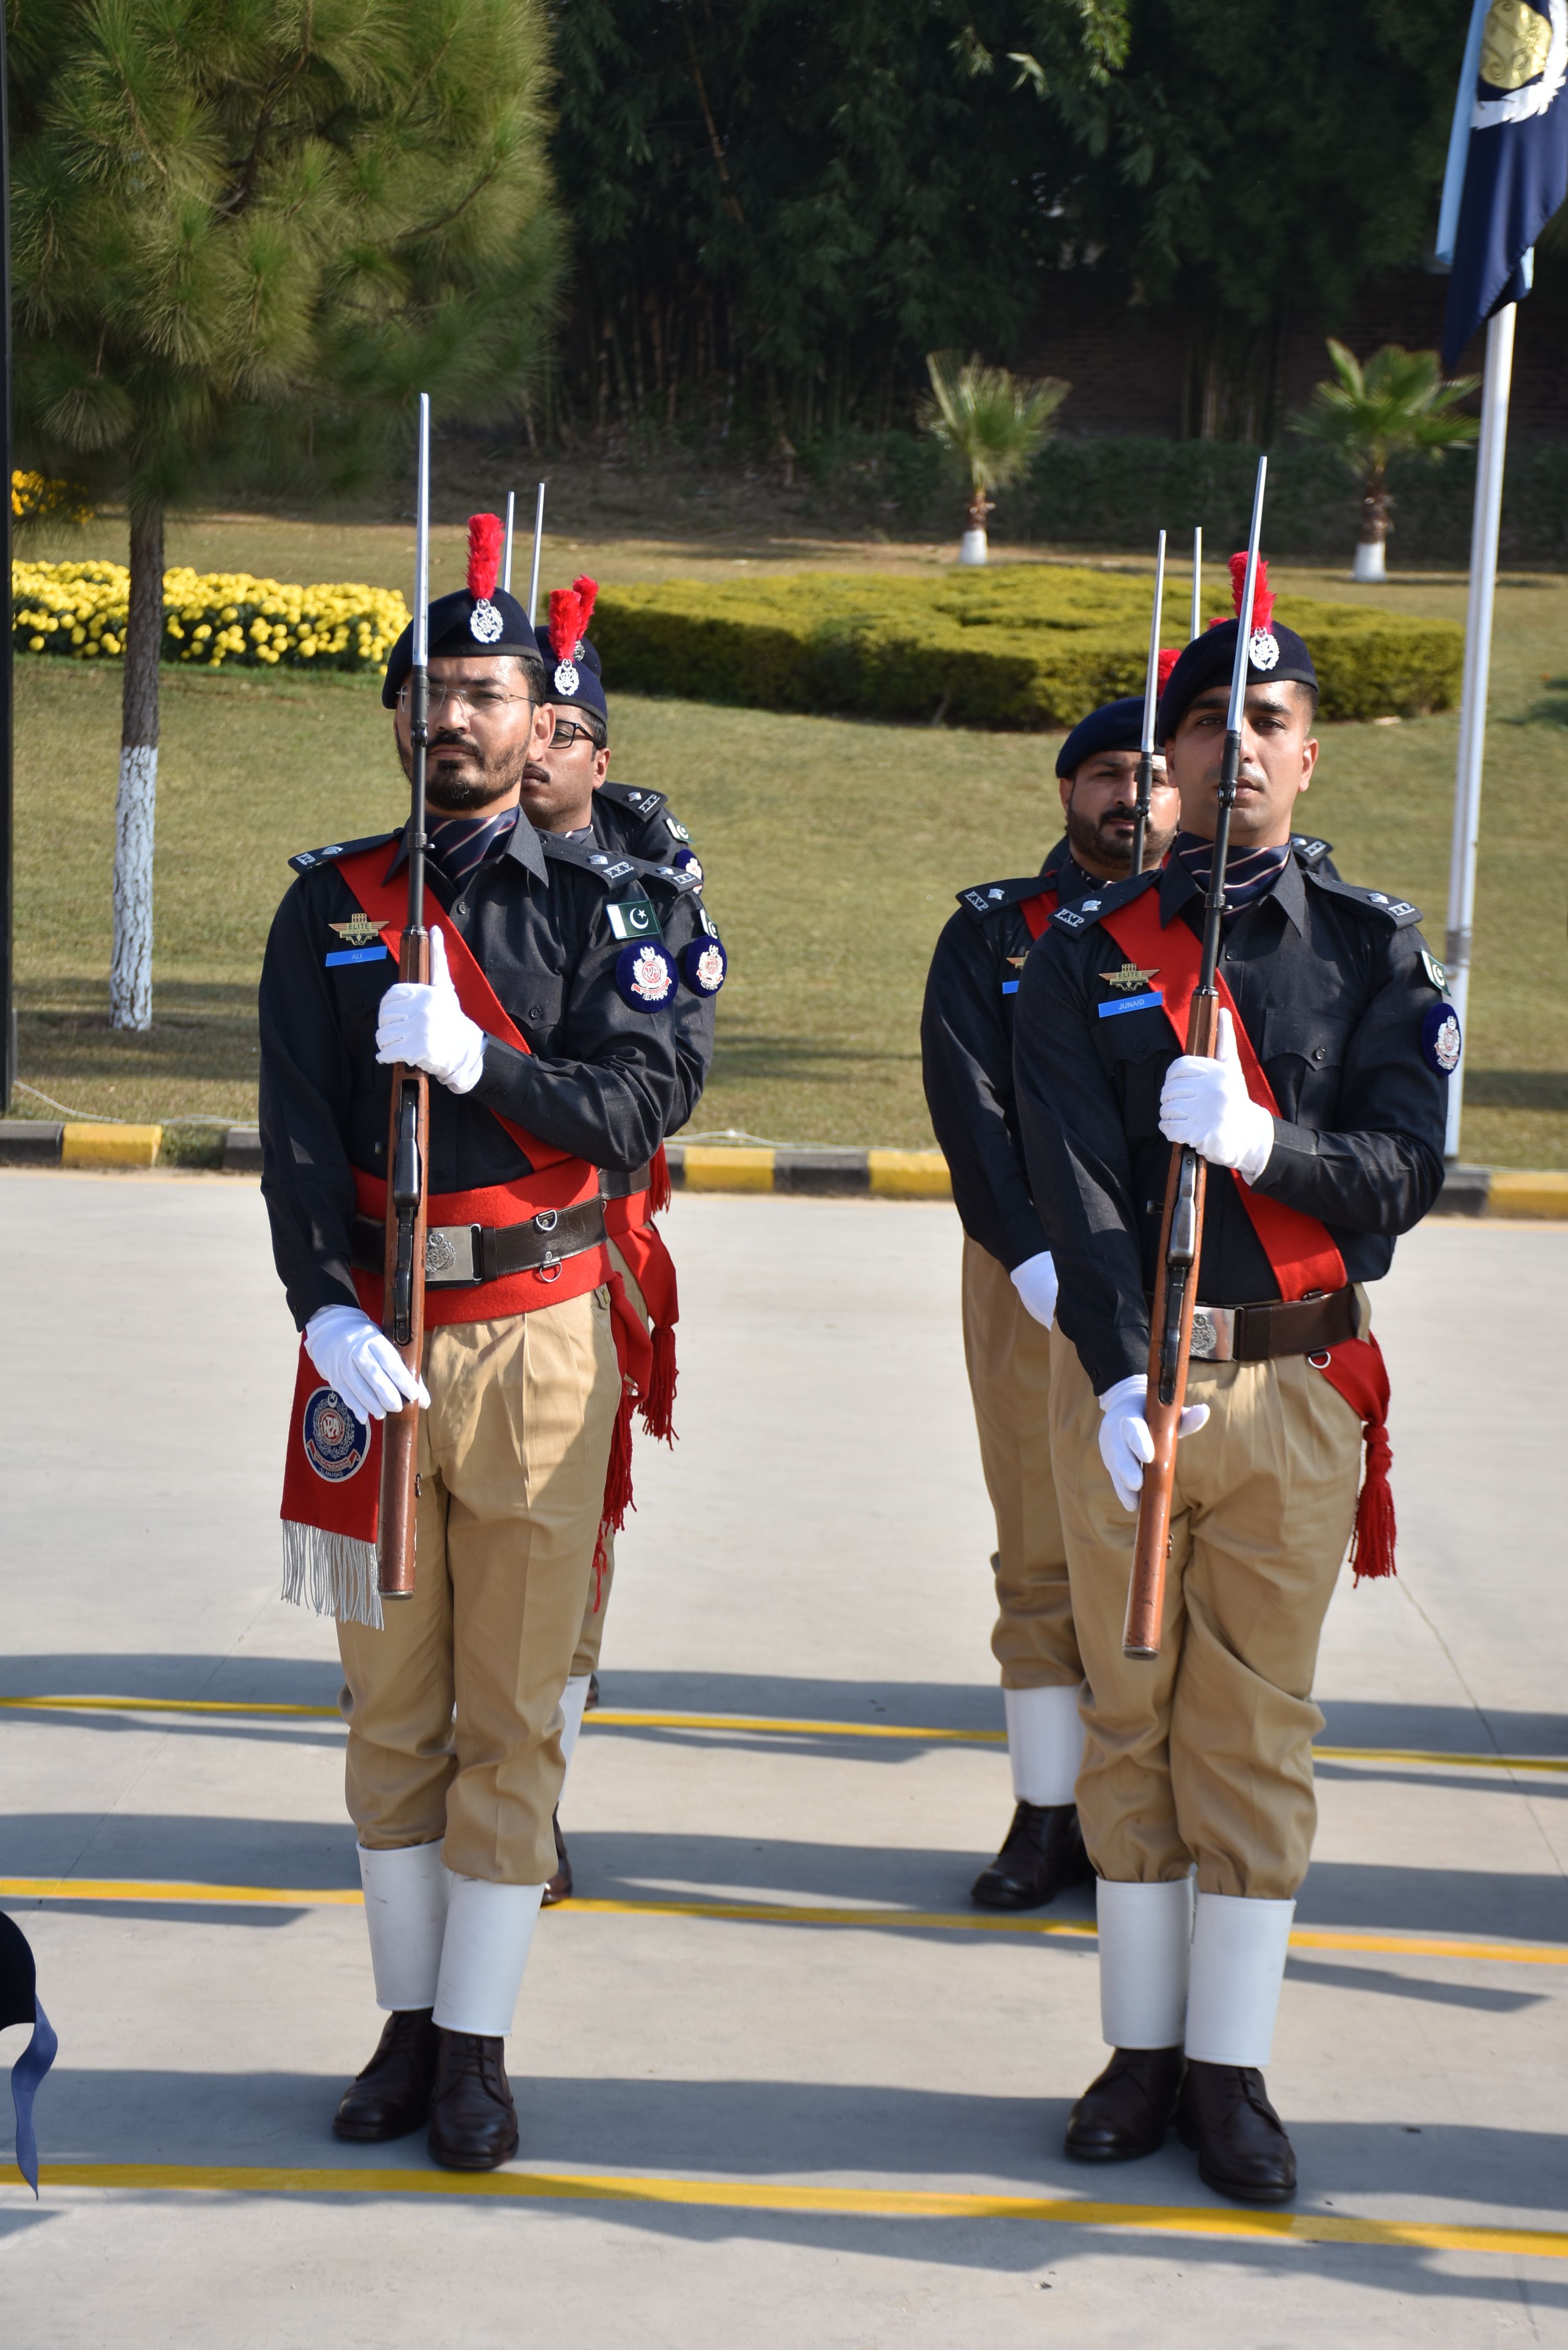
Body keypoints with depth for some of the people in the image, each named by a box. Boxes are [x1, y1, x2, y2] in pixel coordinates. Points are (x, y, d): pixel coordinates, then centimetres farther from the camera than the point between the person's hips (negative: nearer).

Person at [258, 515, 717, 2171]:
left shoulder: (603, 905, 2)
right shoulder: (330, 906, 6)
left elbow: (639, 1105, -8)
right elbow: (298, 1125, -3)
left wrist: (478, 1060, -22)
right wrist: (325, 1310, -17)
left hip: (540, 1336, -2)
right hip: (371, 1336, 2)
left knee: (510, 1712, 1)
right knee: (391, 1706, 8)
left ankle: (477, 2044, 8)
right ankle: (408, 2018, 19)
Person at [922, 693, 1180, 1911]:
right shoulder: (992, 932, 7)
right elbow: (970, 1105, -3)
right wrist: (1038, 1263, -14)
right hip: (1031, 1280, 0)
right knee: (1042, 1557, 3)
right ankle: (1048, 1815, 8)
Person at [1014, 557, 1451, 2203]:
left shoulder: (1371, 948, 3)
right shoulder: (1089, 957, 1)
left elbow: (1404, 1173, -6)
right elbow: (1073, 1184, -8)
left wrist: (1259, 1143, -24)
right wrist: (1123, 1380, -19)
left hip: (1295, 1378, 0)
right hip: (1119, 1377, 0)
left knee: (1259, 1725, 3)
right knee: (1130, 1715, 7)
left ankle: (1232, 2070, 11)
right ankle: (1145, 2048, 17)